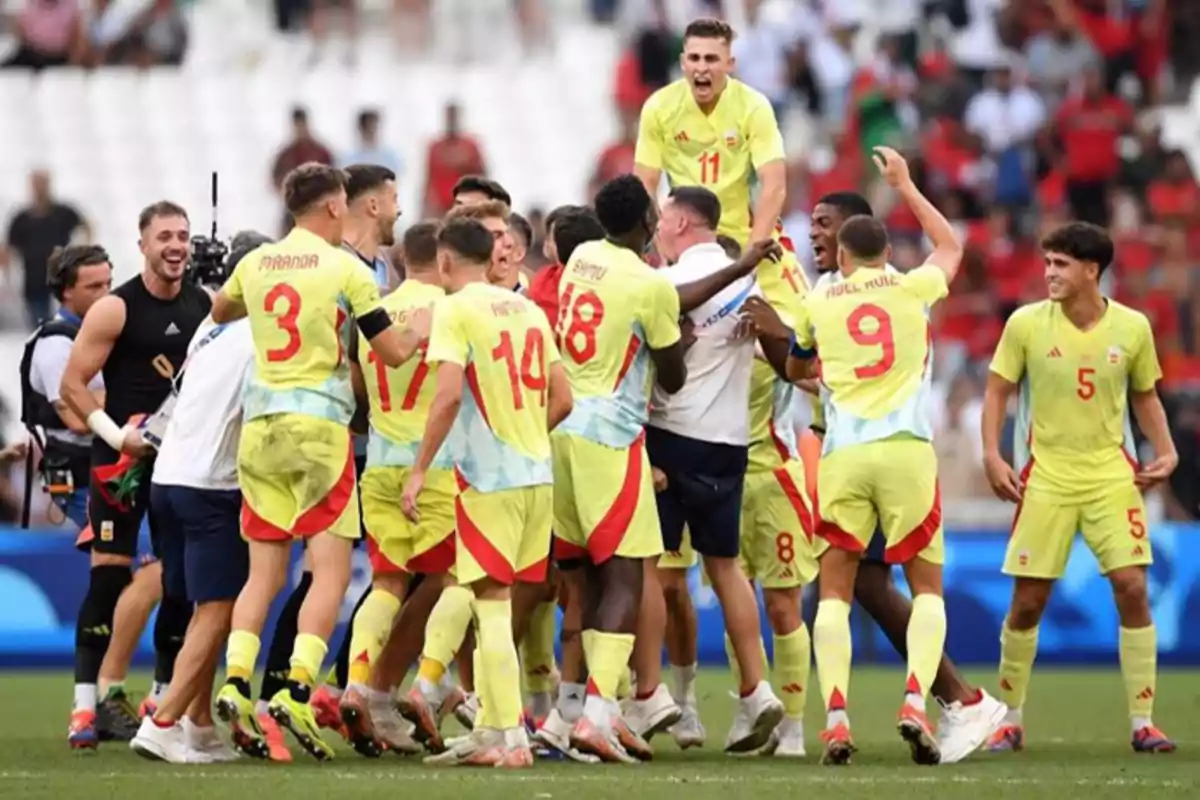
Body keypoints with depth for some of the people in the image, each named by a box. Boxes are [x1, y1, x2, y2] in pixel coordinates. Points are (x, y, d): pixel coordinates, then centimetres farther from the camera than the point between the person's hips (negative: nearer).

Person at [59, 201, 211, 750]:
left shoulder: (207, 307, 6)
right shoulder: (116, 310, -9)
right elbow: (72, 385, -9)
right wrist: (118, 435, -18)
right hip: (124, 457, -5)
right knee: (109, 575, -10)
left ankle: (165, 697, 17)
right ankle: (86, 704, -11)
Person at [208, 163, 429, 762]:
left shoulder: (255, 264, 9)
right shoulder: (344, 268, -4)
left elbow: (220, 312, 31)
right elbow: (394, 352, -1)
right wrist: (422, 326, 18)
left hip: (260, 422, 5)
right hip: (318, 424, -5)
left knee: (265, 571, 9)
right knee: (331, 569, -3)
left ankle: (236, 682, -5)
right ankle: (297, 691, -16)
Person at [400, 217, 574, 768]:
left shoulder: (455, 310, -8)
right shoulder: (528, 310, 12)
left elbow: (449, 395, -18)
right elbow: (561, 400, 13)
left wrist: (420, 470, -13)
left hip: (489, 475, -7)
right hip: (537, 473, 7)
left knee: (491, 602, -4)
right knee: (493, 603, 15)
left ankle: (510, 738, -8)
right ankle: (488, 731, 19)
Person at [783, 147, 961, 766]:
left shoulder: (816, 306, 11)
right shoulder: (912, 289, 8)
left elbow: (795, 369, 31)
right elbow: (950, 246, 31)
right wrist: (904, 185, 38)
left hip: (843, 454, 1)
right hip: (906, 449, 0)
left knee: (835, 590, 7)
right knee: (927, 585, 11)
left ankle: (836, 718, -10)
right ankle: (915, 703, -11)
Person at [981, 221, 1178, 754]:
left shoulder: (1132, 328, -2)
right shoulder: (1026, 324, -5)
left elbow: (1145, 396, 12)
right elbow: (997, 391, 2)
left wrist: (1164, 450, -1)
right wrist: (992, 455, -9)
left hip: (1111, 475, 1)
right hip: (1046, 476, -1)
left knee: (1132, 589, -10)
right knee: (1027, 601, 0)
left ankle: (1143, 723, -2)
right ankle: (1010, 720, 16)